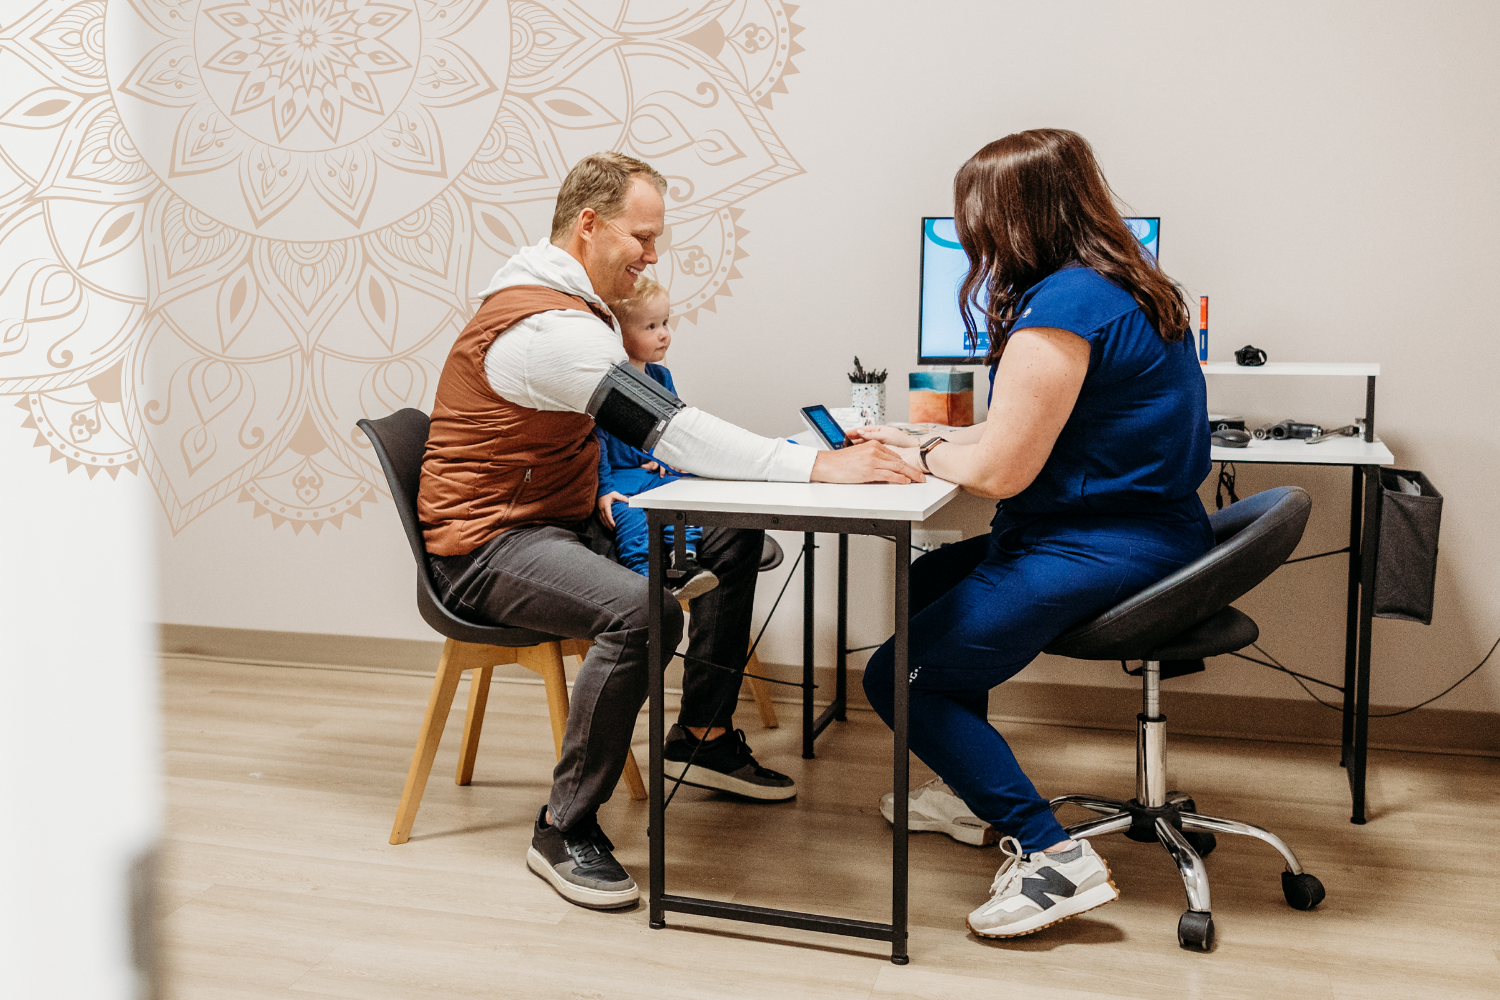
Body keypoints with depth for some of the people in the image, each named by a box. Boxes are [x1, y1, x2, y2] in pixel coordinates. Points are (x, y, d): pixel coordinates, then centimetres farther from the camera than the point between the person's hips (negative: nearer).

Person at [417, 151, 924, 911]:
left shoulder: (568, 305, 11)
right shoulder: (548, 327, -24)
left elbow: (645, 427, 17)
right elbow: (667, 430, -34)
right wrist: (818, 466, -37)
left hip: (562, 520, 10)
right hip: (485, 545, -10)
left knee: (734, 532, 7)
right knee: (641, 613, -36)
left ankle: (703, 735, 17)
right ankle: (564, 831, -19)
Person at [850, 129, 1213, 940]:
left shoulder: (1064, 306, -21)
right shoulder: (1123, 288, 11)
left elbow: (1000, 470, -20)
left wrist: (925, 454, -1)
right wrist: (920, 443, 12)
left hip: (1100, 558, -11)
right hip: (1147, 534, 11)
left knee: (898, 680, -3)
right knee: (928, 583, 28)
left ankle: (1052, 856, -4)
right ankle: (975, 794, 36)